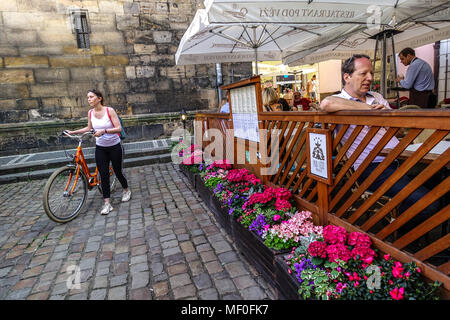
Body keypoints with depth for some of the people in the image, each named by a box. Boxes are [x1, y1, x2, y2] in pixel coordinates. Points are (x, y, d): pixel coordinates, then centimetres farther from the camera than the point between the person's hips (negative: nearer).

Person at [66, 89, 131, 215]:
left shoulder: (109, 110, -13)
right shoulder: (90, 113, 1)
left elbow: (119, 128, -19)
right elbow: (89, 128, 18)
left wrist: (104, 131, -32)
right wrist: (72, 132, 12)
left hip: (114, 147, -4)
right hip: (100, 148, 4)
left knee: (118, 171, 8)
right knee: (103, 175, -1)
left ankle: (126, 190, 37)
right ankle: (107, 203, 5)